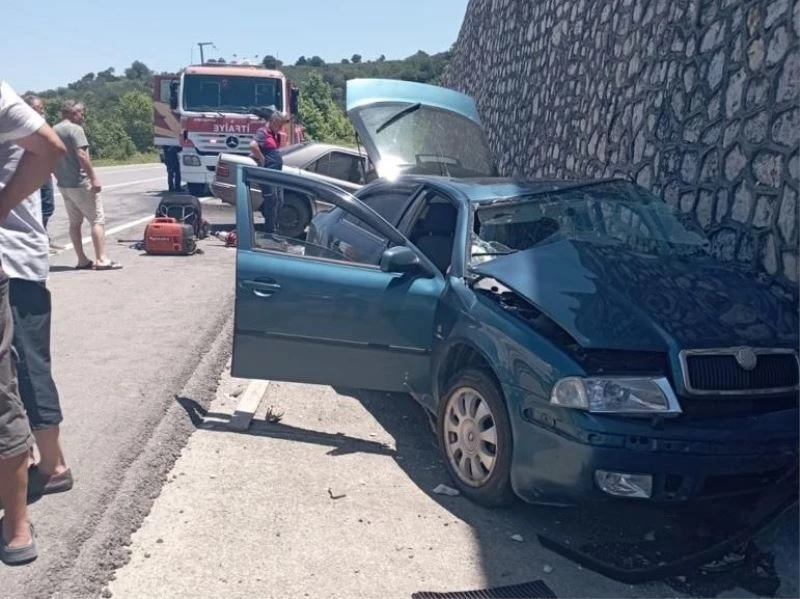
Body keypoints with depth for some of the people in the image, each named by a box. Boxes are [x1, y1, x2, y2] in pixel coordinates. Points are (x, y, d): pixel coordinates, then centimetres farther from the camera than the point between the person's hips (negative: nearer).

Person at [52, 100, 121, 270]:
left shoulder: (54, 131, 15)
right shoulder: (75, 129, -10)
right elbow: (82, 155, -20)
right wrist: (94, 178, -20)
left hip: (63, 184, 9)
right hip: (80, 183, -9)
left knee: (74, 222, 12)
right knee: (98, 220, -5)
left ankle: (82, 260, 13)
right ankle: (101, 259, -12)